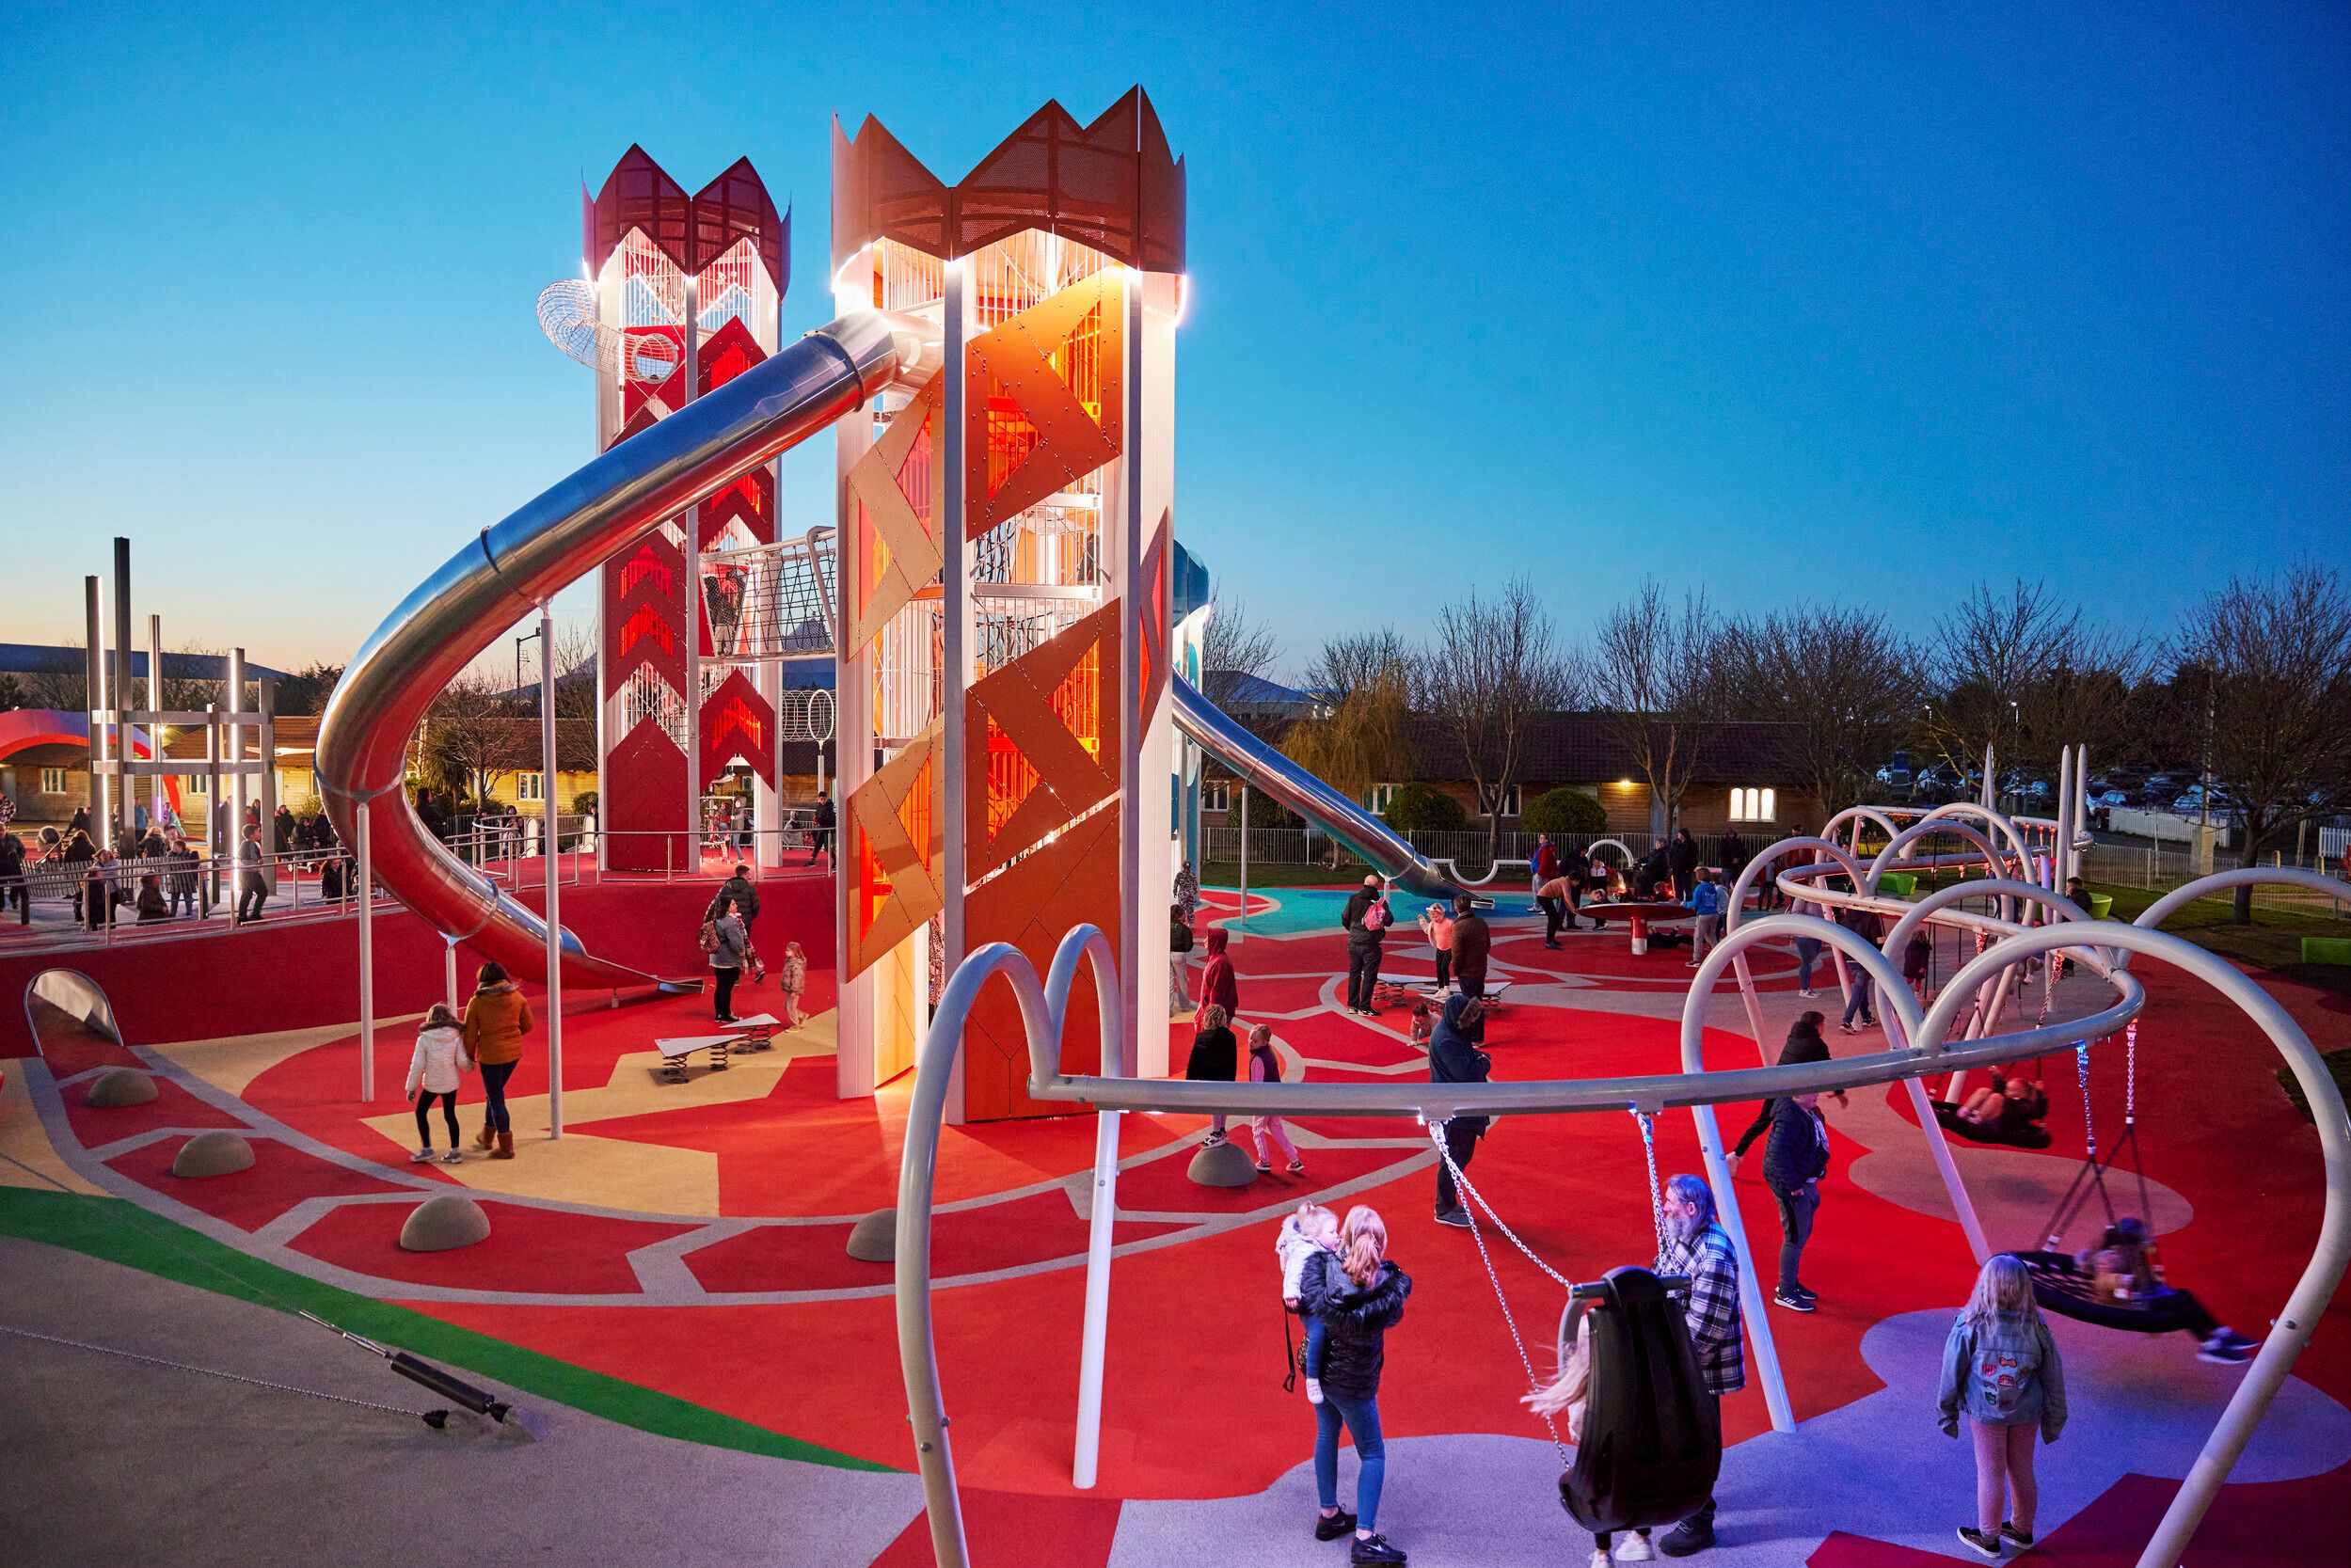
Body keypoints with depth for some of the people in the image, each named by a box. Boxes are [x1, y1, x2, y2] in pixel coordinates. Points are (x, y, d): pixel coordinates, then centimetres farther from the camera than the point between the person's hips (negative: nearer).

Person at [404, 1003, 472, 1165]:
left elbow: (417, 1065, -10)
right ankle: (455, 1151, 14)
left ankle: (426, 1148, 12)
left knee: (420, 1113, 15)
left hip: (431, 1084, -3)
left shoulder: (424, 1038, -12)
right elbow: (463, 1062, -8)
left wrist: (411, 1087, 0)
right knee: (450, 1115, 13)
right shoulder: (456, 1037, -6)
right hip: (450, 1083, 3)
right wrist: (471, 1065, 15)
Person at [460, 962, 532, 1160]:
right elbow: (527, 1025, 2)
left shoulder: (476, 1003, -12)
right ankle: (486, 1137, 36)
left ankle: (506, 1147, 8)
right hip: (514, 1052, 5)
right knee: (493, 1093, 25)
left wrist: (469, 1058, 9)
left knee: (496, 1100, 6)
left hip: (491, 1055, -5)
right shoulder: (517, 996, -3)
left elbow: (470, 1034, -6)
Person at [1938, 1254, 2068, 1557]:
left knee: (1990, 1474, 12)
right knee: (2022, 1471, 21)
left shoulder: (1970, 1325, -21)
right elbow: (2053, 1377, -3)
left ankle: (1989, 1537, 29)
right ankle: (2022, 1529, 40)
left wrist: (1948, 1413, 3)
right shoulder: (2035, 1327, -13)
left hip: (1985, 1412, -3)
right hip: (2026, 1414, 3)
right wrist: (2053, 1420, 12)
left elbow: (1952, 1373, -12)